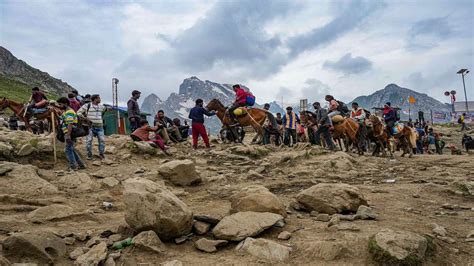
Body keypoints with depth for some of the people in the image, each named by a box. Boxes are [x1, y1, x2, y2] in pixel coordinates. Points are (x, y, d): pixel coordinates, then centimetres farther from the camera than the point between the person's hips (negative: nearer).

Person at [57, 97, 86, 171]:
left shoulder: (69, 112, -16)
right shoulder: (66, 112, 18)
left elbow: (70, 124, -24)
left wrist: (68, 135, -27)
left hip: (70, 134, -11)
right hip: (68, 134, 11)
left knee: (68, 149, -6)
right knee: (72, 149, 14)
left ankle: (73, 166, -1)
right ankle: (80, 164, 19)